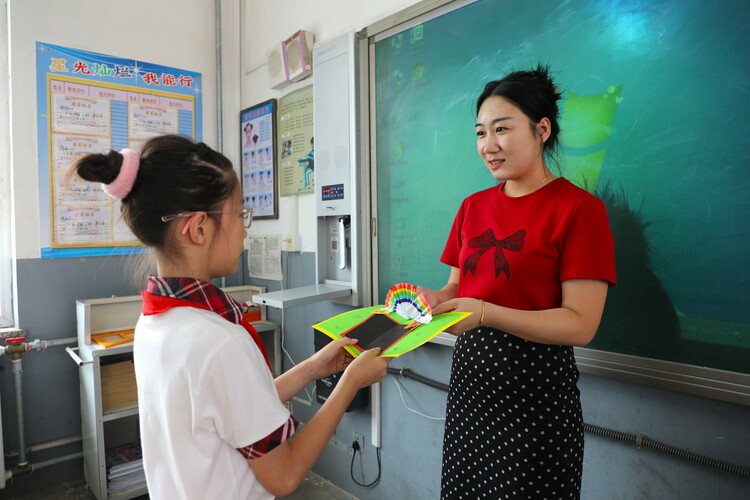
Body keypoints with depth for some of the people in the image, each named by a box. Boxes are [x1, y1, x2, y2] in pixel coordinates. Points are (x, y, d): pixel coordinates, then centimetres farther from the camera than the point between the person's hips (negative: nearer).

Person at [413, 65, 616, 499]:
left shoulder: (580, 208, -11)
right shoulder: (473, 207, 8)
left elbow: (580, 324, -16)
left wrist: (485, 313, -28)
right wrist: (430, 298, -10)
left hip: (537, 382, -5)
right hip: (470, 371, 6)